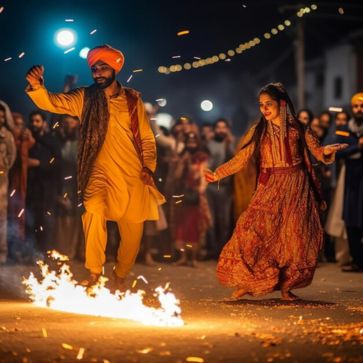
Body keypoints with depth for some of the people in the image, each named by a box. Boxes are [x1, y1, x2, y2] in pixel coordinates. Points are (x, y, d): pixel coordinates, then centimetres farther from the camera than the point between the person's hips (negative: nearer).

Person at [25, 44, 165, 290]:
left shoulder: (133, 99, 7)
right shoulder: (85, 98, 3)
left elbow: (147, 138, 11)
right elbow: (52, 103, -12)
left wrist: (149, 167, -2)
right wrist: (37, 86, -32)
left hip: (133, 177, 2)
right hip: (100, 173, -2)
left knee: (133, 233, 8)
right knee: (94, 210, -31)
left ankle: (120, 278, 34)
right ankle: (94, 273, -20)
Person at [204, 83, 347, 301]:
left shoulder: (297, 129, 3)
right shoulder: (258, 131, 6)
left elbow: (317, 151, 2)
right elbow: (241, 159, 5)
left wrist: (328, 151, -20)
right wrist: (218, 175, -2)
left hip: (296, 187, 0)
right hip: (269, 188, 0)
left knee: (293, 236, -3)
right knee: (254, 231, -13)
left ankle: (286, 287, 5)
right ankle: (245, 283, -7)